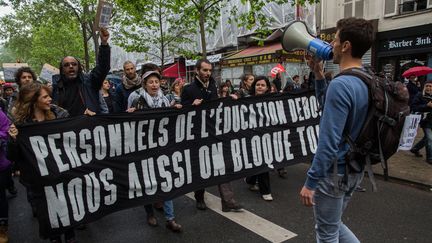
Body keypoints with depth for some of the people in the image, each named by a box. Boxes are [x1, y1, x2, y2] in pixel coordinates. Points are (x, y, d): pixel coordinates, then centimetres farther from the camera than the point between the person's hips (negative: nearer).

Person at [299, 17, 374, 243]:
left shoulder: (341, 84, -24)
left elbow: (329, 142, -26)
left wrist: (311, 181, -19)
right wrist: (319, 76, 8)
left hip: (334, 171, -9)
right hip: (354, 169, 9)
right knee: (334, 224, 27)